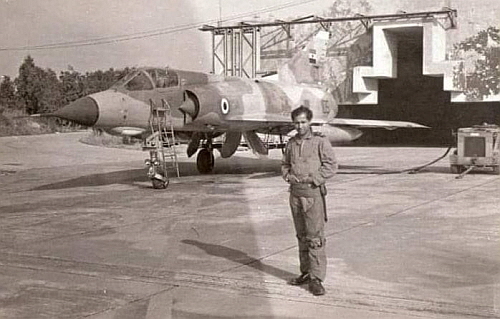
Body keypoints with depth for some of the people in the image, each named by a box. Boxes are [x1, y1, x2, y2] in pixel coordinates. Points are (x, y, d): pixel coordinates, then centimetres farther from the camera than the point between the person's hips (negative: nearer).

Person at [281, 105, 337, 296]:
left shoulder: (320, 142, -5)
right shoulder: (291, 144, 11)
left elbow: (331, 166, -8)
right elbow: (285, 164, 22)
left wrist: (312, 178, -14)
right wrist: (289, 176, 2)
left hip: (313, 193, -6)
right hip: (295, 193, 6)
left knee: (315, 236, -7)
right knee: (302, 236, 13)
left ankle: (316, 278, -5)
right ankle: (306, 272, 24)